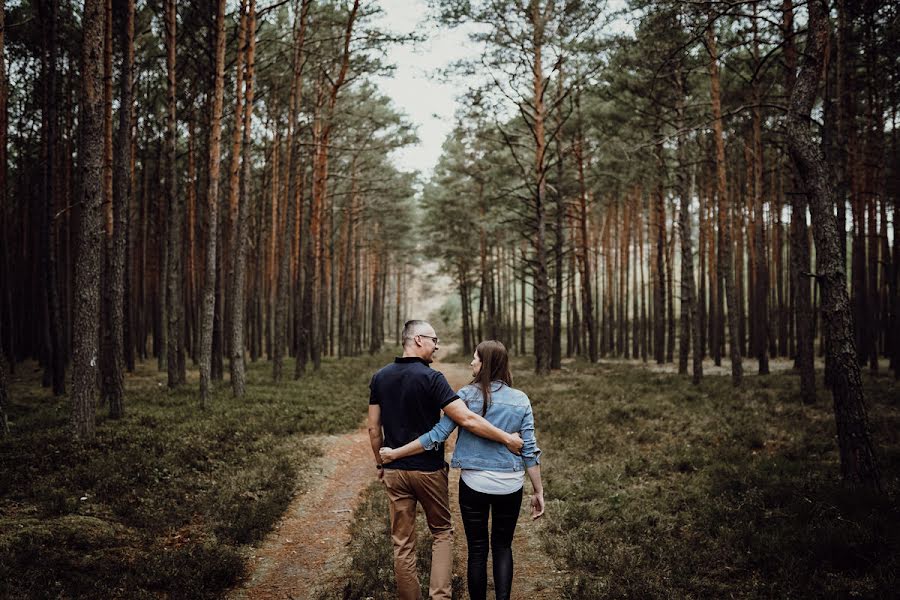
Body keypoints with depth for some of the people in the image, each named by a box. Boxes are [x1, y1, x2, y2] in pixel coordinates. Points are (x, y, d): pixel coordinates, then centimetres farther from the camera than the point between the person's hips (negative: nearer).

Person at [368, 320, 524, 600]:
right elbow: (467, 420, -22)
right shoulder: (431, 378, -16)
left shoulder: (380, 377, 1)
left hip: (394, 471, 4)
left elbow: (373, 428, 5)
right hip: (429, 470, -4)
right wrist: (507, 438, -15)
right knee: (442, 532, 14)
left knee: (402, 543, 10)